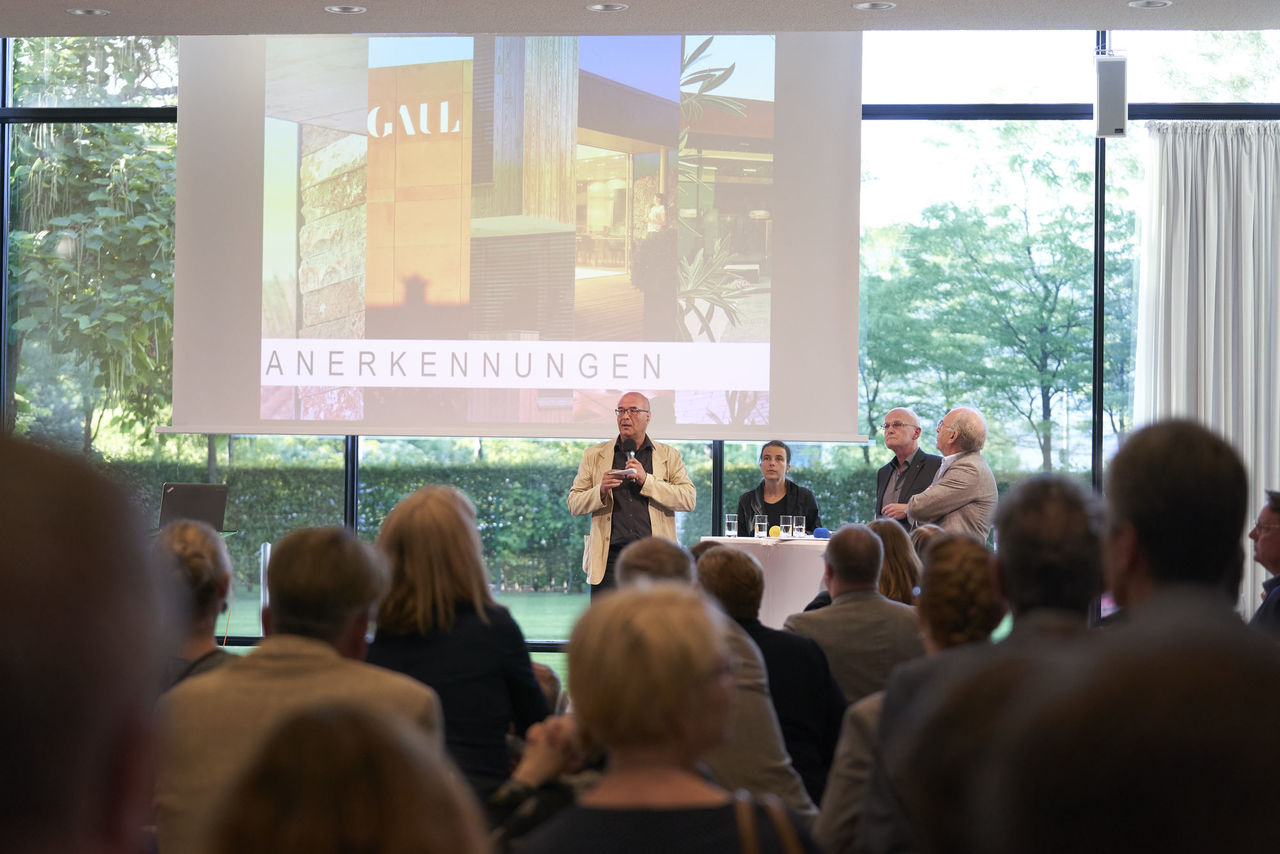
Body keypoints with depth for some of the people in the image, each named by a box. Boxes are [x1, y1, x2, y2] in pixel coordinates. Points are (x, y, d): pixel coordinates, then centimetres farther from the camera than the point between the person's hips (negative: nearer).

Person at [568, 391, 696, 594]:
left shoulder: (669, 456, 11)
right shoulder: (595, 455, 14)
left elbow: (689, 499, -1)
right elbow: (574, 505, 10)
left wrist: (647, 481, -10)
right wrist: (601, 491, -9)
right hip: (610, 558, 0)